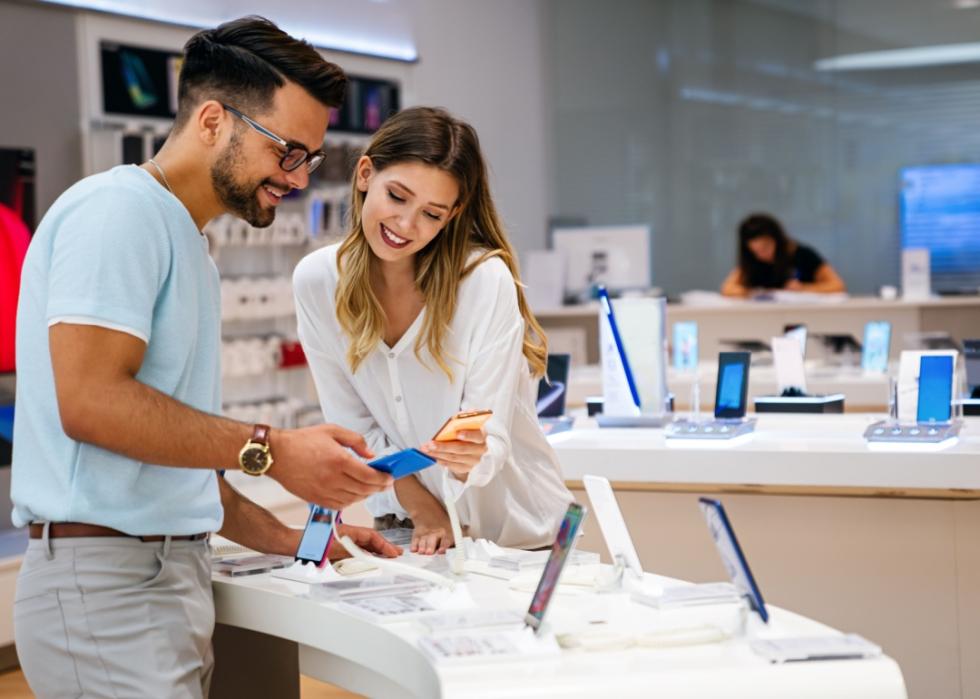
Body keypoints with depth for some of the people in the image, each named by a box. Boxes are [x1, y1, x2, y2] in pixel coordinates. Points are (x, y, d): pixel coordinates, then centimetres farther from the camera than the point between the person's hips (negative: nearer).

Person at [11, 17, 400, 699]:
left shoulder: (189, 242, 20)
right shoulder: (119, 209, -9)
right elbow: (89, 401, -21)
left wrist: (288, 538, 13)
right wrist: (271, 450, -19)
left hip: (174, 574, 9)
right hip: (107, 580, -9)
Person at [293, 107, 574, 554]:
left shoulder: (486, 278, -15)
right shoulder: (315, 282, -6)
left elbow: (492, 439, -16)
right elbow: (354, 427, -1)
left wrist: (470, 458, -36)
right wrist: (423, 512, -7)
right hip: (402, 526, 3)